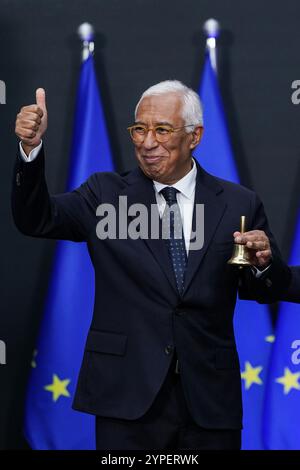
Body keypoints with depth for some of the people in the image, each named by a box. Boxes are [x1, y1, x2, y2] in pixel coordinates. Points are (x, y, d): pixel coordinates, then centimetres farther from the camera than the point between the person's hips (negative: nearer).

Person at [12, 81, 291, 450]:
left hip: (210, 399, 1)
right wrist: (31, 149, -22)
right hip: (127, 396, -1)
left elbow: (267, 293, 10)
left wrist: (263, 263, -13)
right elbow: (36, 220, -8)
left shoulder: (238, 204, 4)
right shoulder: (105, 194, 4)